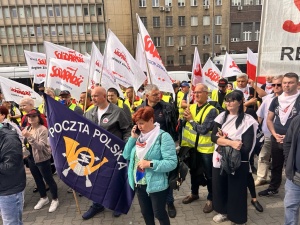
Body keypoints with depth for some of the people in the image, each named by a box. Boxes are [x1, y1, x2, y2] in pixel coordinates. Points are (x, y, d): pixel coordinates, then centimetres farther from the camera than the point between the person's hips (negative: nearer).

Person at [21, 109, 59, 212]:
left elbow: (41, 146, -29)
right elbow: (24, 142, 14)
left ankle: (55, 200, 22)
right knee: (38, 180, 20)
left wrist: (29, 136, -37)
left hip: (42, 159, -7)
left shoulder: (43, 129, -19)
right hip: (31, 158, 7)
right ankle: (43, 198, 39)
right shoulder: (27, 129, 3)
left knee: (49, 180, 5)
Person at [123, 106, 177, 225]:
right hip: (139, 184, 6)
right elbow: (126, 155, 3)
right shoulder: (139, 136, 2)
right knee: (146, 213, 23)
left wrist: (150, 164, -27)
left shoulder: (163, 136, -18)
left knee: (159, 214, 14)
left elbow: (172, 163, -23)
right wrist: (132, 138, -8)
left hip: (156, 185, -6)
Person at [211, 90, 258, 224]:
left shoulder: (247, 121, -12)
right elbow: (213, 136, -8)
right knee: (219, 188, 17)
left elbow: (247, 147, -17)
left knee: (235, 192, 10)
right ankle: (223, 212, 42)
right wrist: (231, 143, -23)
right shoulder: (222, 116, 2)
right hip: (220, 160, 5)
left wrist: (223, 141, -15)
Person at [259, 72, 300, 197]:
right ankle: (273, 188, 31)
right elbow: (269, 119, 8)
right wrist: (274, 134, -5)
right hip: (276, 139, 4)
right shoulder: (276, 100, 5)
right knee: (276, 165, 17)